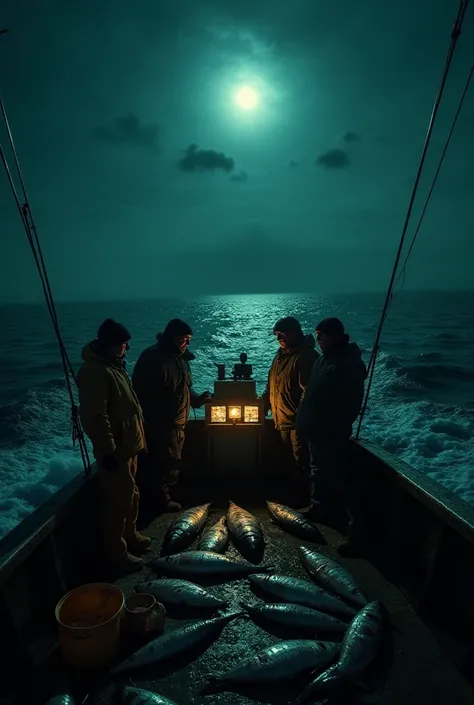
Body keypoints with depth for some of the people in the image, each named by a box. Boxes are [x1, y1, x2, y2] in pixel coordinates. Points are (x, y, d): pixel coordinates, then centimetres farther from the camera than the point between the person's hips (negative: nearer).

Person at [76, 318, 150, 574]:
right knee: (119, 500, 2)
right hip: (115, 450, -10)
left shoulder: (113, 364, 10)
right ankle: (116, 552, 18)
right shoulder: (95, 371, -23)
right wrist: (107, 450, -25)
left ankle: (130, 536, 40)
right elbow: (95, 416, -27)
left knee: (131, 496, 22)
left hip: (128, 445, 10)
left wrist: (136, 439, 22)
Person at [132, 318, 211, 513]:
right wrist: (154, 422, -23)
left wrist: (196, 398, -1)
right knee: (168, 464, 2)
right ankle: (161, 501, 23)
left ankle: (156, 496, 42)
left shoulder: (180, 357, 8)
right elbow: (143, 394, -24)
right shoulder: (153, 358, -22)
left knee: (170, 462, 22)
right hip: (161, 425, -10)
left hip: (177, 424, 10)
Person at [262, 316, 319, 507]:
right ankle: (293, 492, 34)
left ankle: (304, 497, 18)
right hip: (282, 420, 8)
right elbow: (271, 385, 19)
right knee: (291, 459, 20)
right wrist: (263, 406, 15)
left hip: (297, 421, -8)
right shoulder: (281, 355, 12)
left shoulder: (306, 356, -16)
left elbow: (307, 391, -22)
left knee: (301, 461, 3)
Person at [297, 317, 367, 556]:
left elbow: (349, 404, -23)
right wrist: (306, 422, 15)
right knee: (320, 473, 22)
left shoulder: (349, 364, -21)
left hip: (331, 434, -9)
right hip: (317, 430, 9)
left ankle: (357, 530, 12)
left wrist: (334, 430, -21)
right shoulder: (325, 359, 8)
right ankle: (319, 511, 41)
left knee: (340, 479, -1)